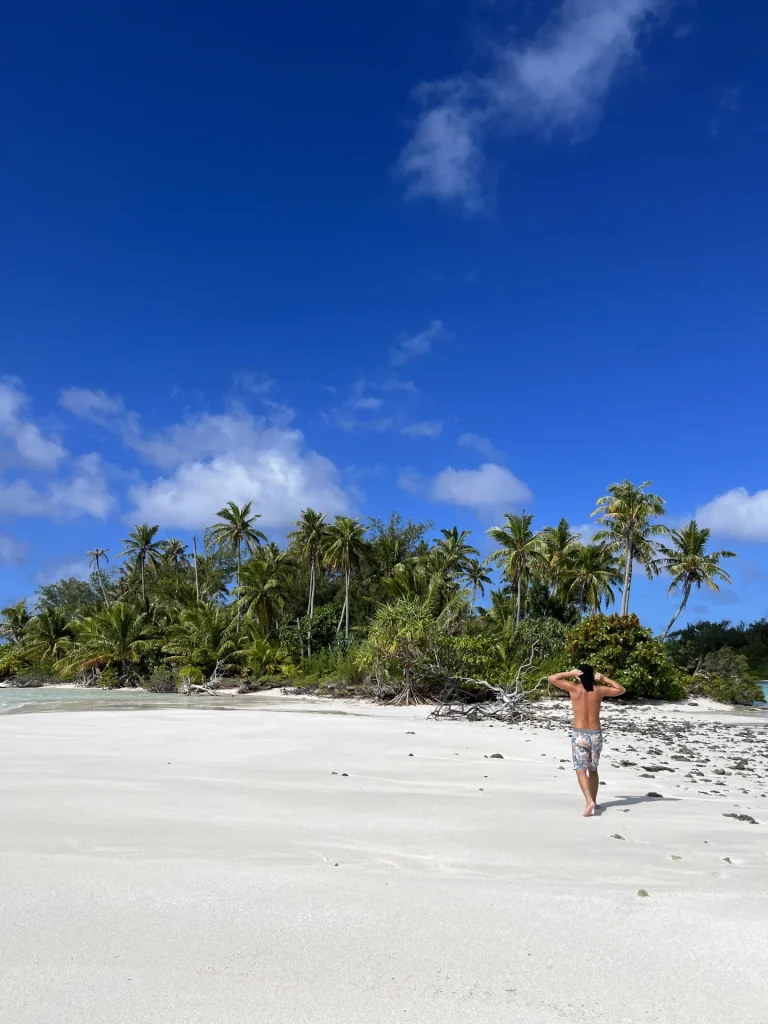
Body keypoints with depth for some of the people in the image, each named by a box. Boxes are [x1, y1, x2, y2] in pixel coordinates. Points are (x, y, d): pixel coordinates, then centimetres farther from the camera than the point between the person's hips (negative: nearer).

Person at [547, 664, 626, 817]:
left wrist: (570, 673, -2)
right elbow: (621, 690, 15)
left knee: (581, 770, -6)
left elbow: (552, 678, -1)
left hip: (579, 735, -3)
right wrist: (604, 679, 12)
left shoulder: (574, 688, -6)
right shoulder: (599, 690, 1)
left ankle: (589, 801, -23)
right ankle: (593, 801, 29)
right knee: (593, 770, 20)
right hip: (596, 735, 3)